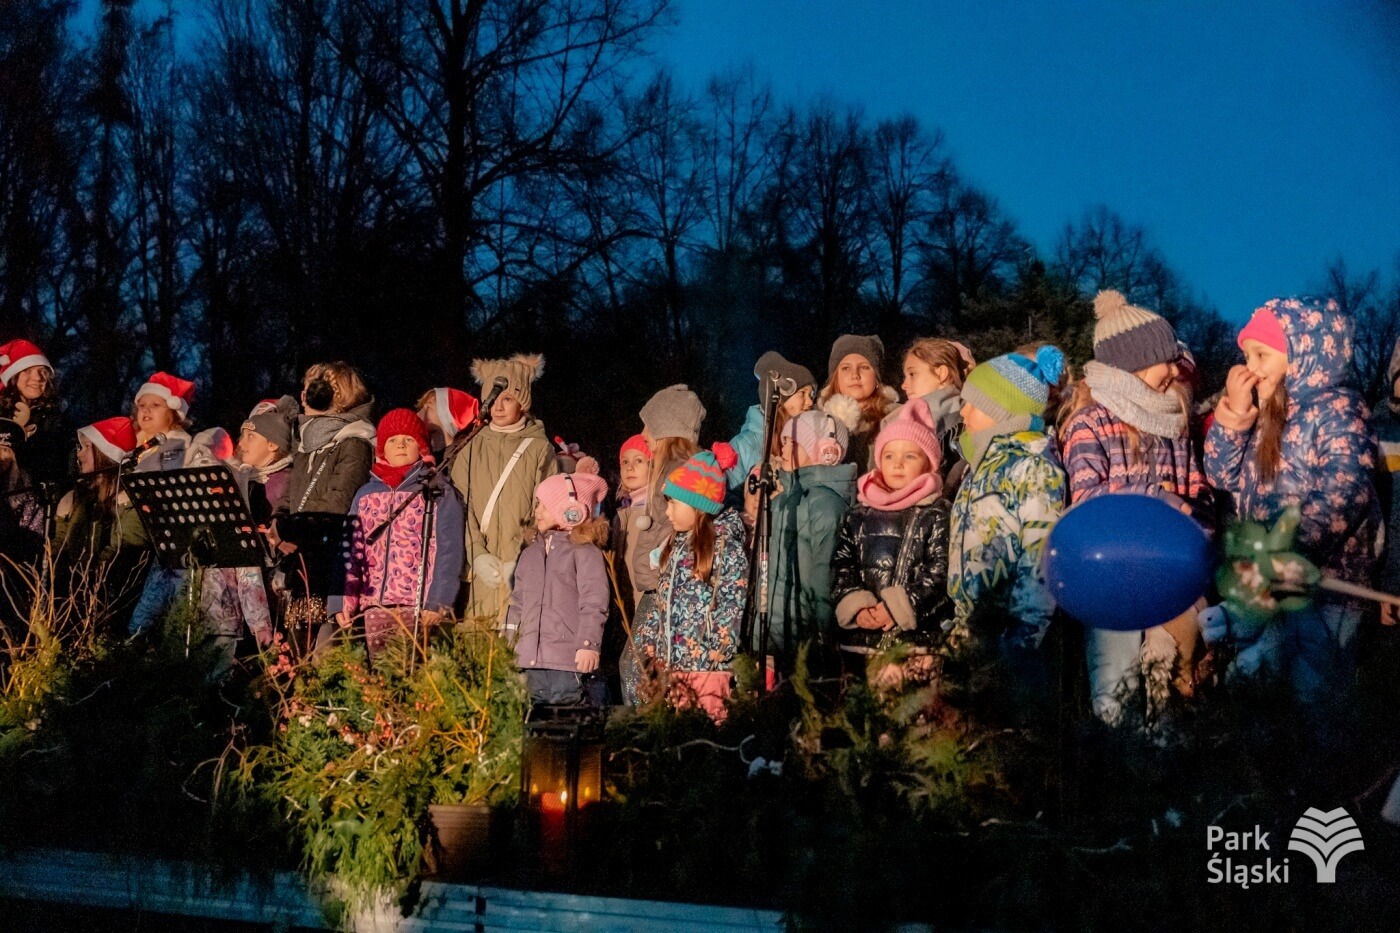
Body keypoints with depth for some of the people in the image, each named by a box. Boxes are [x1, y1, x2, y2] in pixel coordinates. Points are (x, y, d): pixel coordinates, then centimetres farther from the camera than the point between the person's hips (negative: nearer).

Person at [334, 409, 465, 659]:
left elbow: (448, 551, -3)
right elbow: (351, 549, 13)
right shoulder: (366, 495, 17)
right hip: (373, 605, 4)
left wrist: (437, 602, -13)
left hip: (417, 608, -4)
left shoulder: (439, 493, 5)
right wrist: (342, 601, 2)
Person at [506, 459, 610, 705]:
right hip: (532, 657, 7)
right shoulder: (531, 553, 18)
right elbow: (518, 601, 23)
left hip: (567, 658, -7)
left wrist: (588, 644, -19)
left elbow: (594, 602, -12)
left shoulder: (584, 551, -5)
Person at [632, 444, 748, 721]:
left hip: (705, 668, -7)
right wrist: (649, 649, 10)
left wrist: (710, 658, -16)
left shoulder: (726, 547, -7)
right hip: (669, 668, 7)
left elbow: (732, 610, -12)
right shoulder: (675, 547, 16)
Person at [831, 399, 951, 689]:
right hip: (859, 638, 5)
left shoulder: (937, 515, -1)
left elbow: (941, 573, -10)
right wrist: (855, 607, -9)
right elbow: (841, 565, 7)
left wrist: (898, 607, -17)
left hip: (917, 637, -4)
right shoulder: (860, 515, 13)